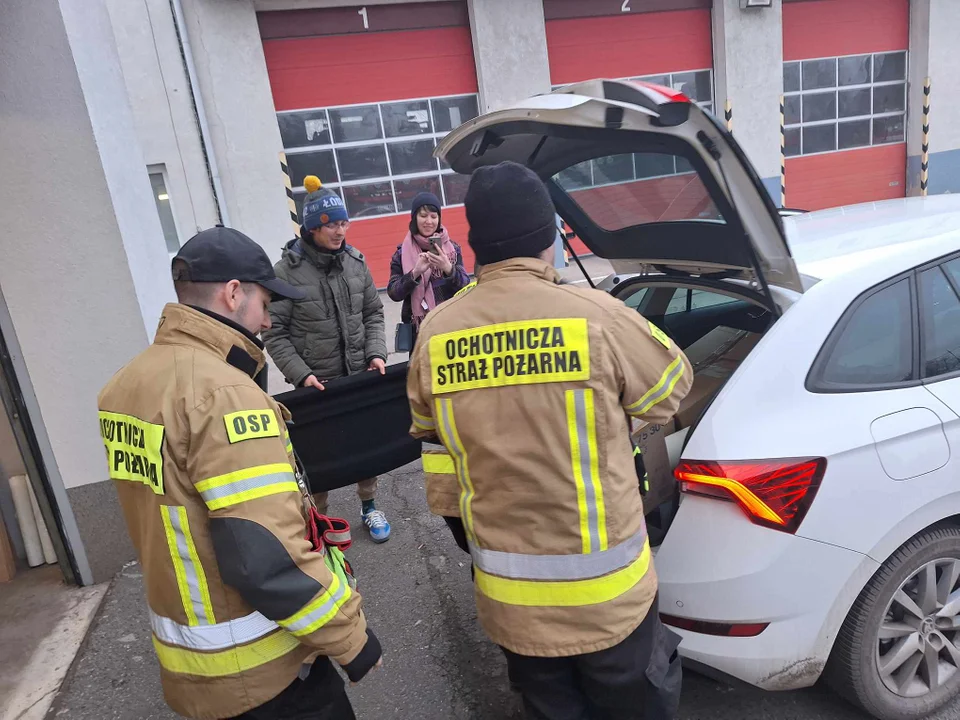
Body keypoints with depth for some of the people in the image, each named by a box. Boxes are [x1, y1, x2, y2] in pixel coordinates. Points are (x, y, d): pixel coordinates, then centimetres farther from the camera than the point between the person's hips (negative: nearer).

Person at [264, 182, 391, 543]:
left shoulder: (355, 262, 0)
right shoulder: (286, 272, -12)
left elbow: (373, 313, 9)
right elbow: (274, 332, -10)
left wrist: (376, 353, -5)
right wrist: (301, 375, -17)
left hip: (360, 376, 4)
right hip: (316, 382, -4)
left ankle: (369, 507, 36)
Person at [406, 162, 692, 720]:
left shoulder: (436, 334, -9)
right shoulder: (595, 316, -19)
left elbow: (427, 428, 10)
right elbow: (672, 387, 0)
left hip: (507, 592, 3)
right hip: (604, 587, -3)